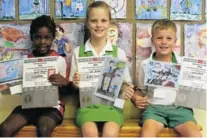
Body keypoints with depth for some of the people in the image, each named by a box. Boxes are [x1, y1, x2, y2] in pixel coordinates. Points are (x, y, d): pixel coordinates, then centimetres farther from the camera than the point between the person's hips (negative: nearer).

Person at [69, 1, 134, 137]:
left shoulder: (119, 52, 6)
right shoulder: (78, 52, 7)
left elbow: (125, 82, 11)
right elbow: (73, 85, 11)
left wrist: (125, 89, -11)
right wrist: (75, 83, -12)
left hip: (112, 104, 0)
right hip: (87, 104, 0)